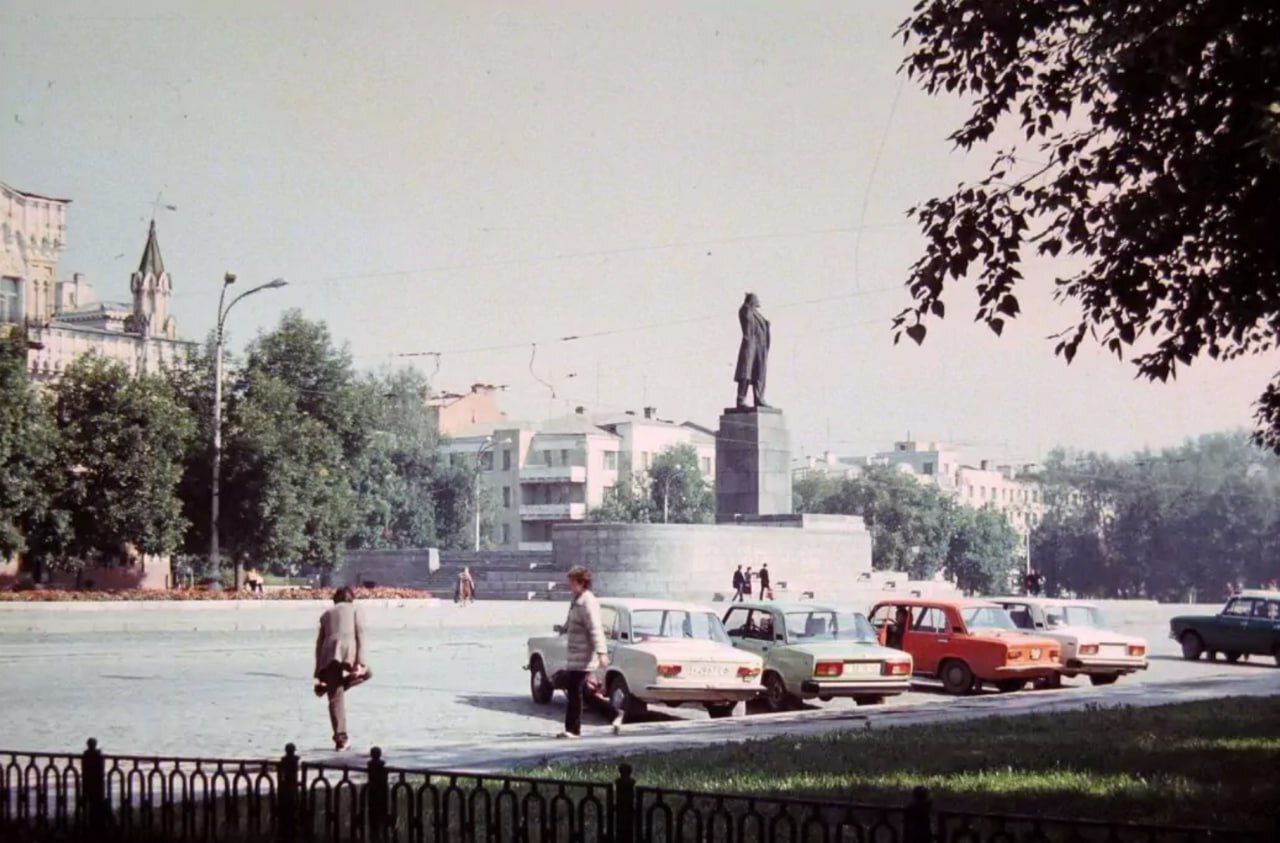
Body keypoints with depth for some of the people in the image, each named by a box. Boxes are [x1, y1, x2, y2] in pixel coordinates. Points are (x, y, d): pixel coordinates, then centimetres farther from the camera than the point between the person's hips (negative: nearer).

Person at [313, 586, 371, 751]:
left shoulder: (327, 613, 28)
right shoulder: (354, 610, 18)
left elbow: (319, 643, 24)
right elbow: (360, 636, 3)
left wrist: (318, 674, 24)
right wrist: (360, 662, -4)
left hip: (328, 656, 3)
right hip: (348, 652, -3)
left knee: (335, 700, 7)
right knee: (367, 673, 26)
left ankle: (340, 739, -3)